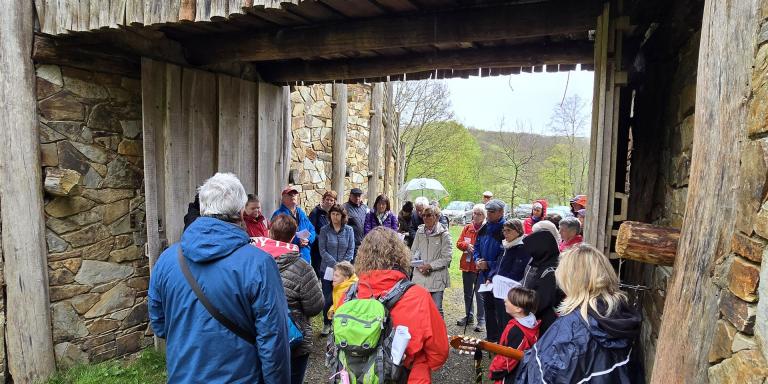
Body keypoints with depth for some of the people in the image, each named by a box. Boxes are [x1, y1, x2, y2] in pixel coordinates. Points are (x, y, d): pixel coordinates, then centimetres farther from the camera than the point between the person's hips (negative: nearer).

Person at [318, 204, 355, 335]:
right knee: (328, 298, 2)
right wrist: (335, 264, -14)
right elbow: (322, 250, -6)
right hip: (328, 269, -1)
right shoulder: (324, 230, -1)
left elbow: (351, 250, 1)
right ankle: (327, 324, 16)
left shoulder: (349, 230, 3)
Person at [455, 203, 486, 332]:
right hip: (467, 265, 6)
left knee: (479, 294, 0)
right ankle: (469, 316, 31)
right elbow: (459, 243, 7)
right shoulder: (466, 228, 7)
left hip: (479, 266, -6)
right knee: (467, 293, 17)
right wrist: (467, 245, -11)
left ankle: (481, 320, 12)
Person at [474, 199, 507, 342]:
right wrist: (478, 260, -1)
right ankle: (491, 338, 32)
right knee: (488, 307, 18)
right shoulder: (484, 228, 8)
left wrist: (489, 265, -18)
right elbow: (477, 247, 18)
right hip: (485, 276, 8)